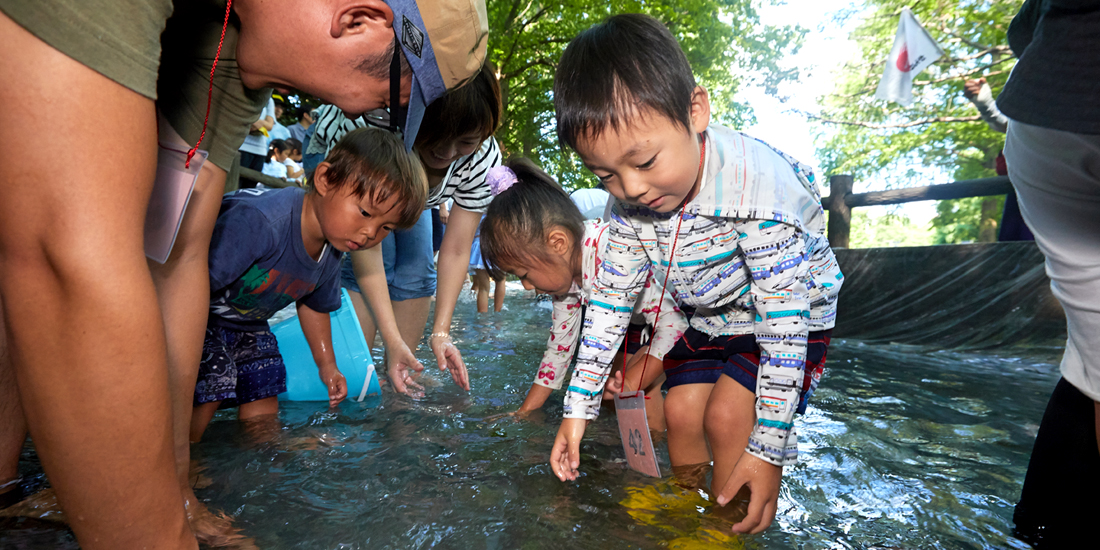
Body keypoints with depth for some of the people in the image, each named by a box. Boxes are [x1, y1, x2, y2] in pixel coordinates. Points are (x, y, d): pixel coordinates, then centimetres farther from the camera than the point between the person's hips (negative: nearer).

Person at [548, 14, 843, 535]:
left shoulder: (756, 187, -36)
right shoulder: (629, 203, -18)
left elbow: (785, 322, -32)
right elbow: (609, 301, -10)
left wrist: (769, 450, -28)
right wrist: (578, 408, -9)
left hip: (795, 311, -5)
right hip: (713, 318, 6)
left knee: (728, 414, -17)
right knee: (680, 408, 1)